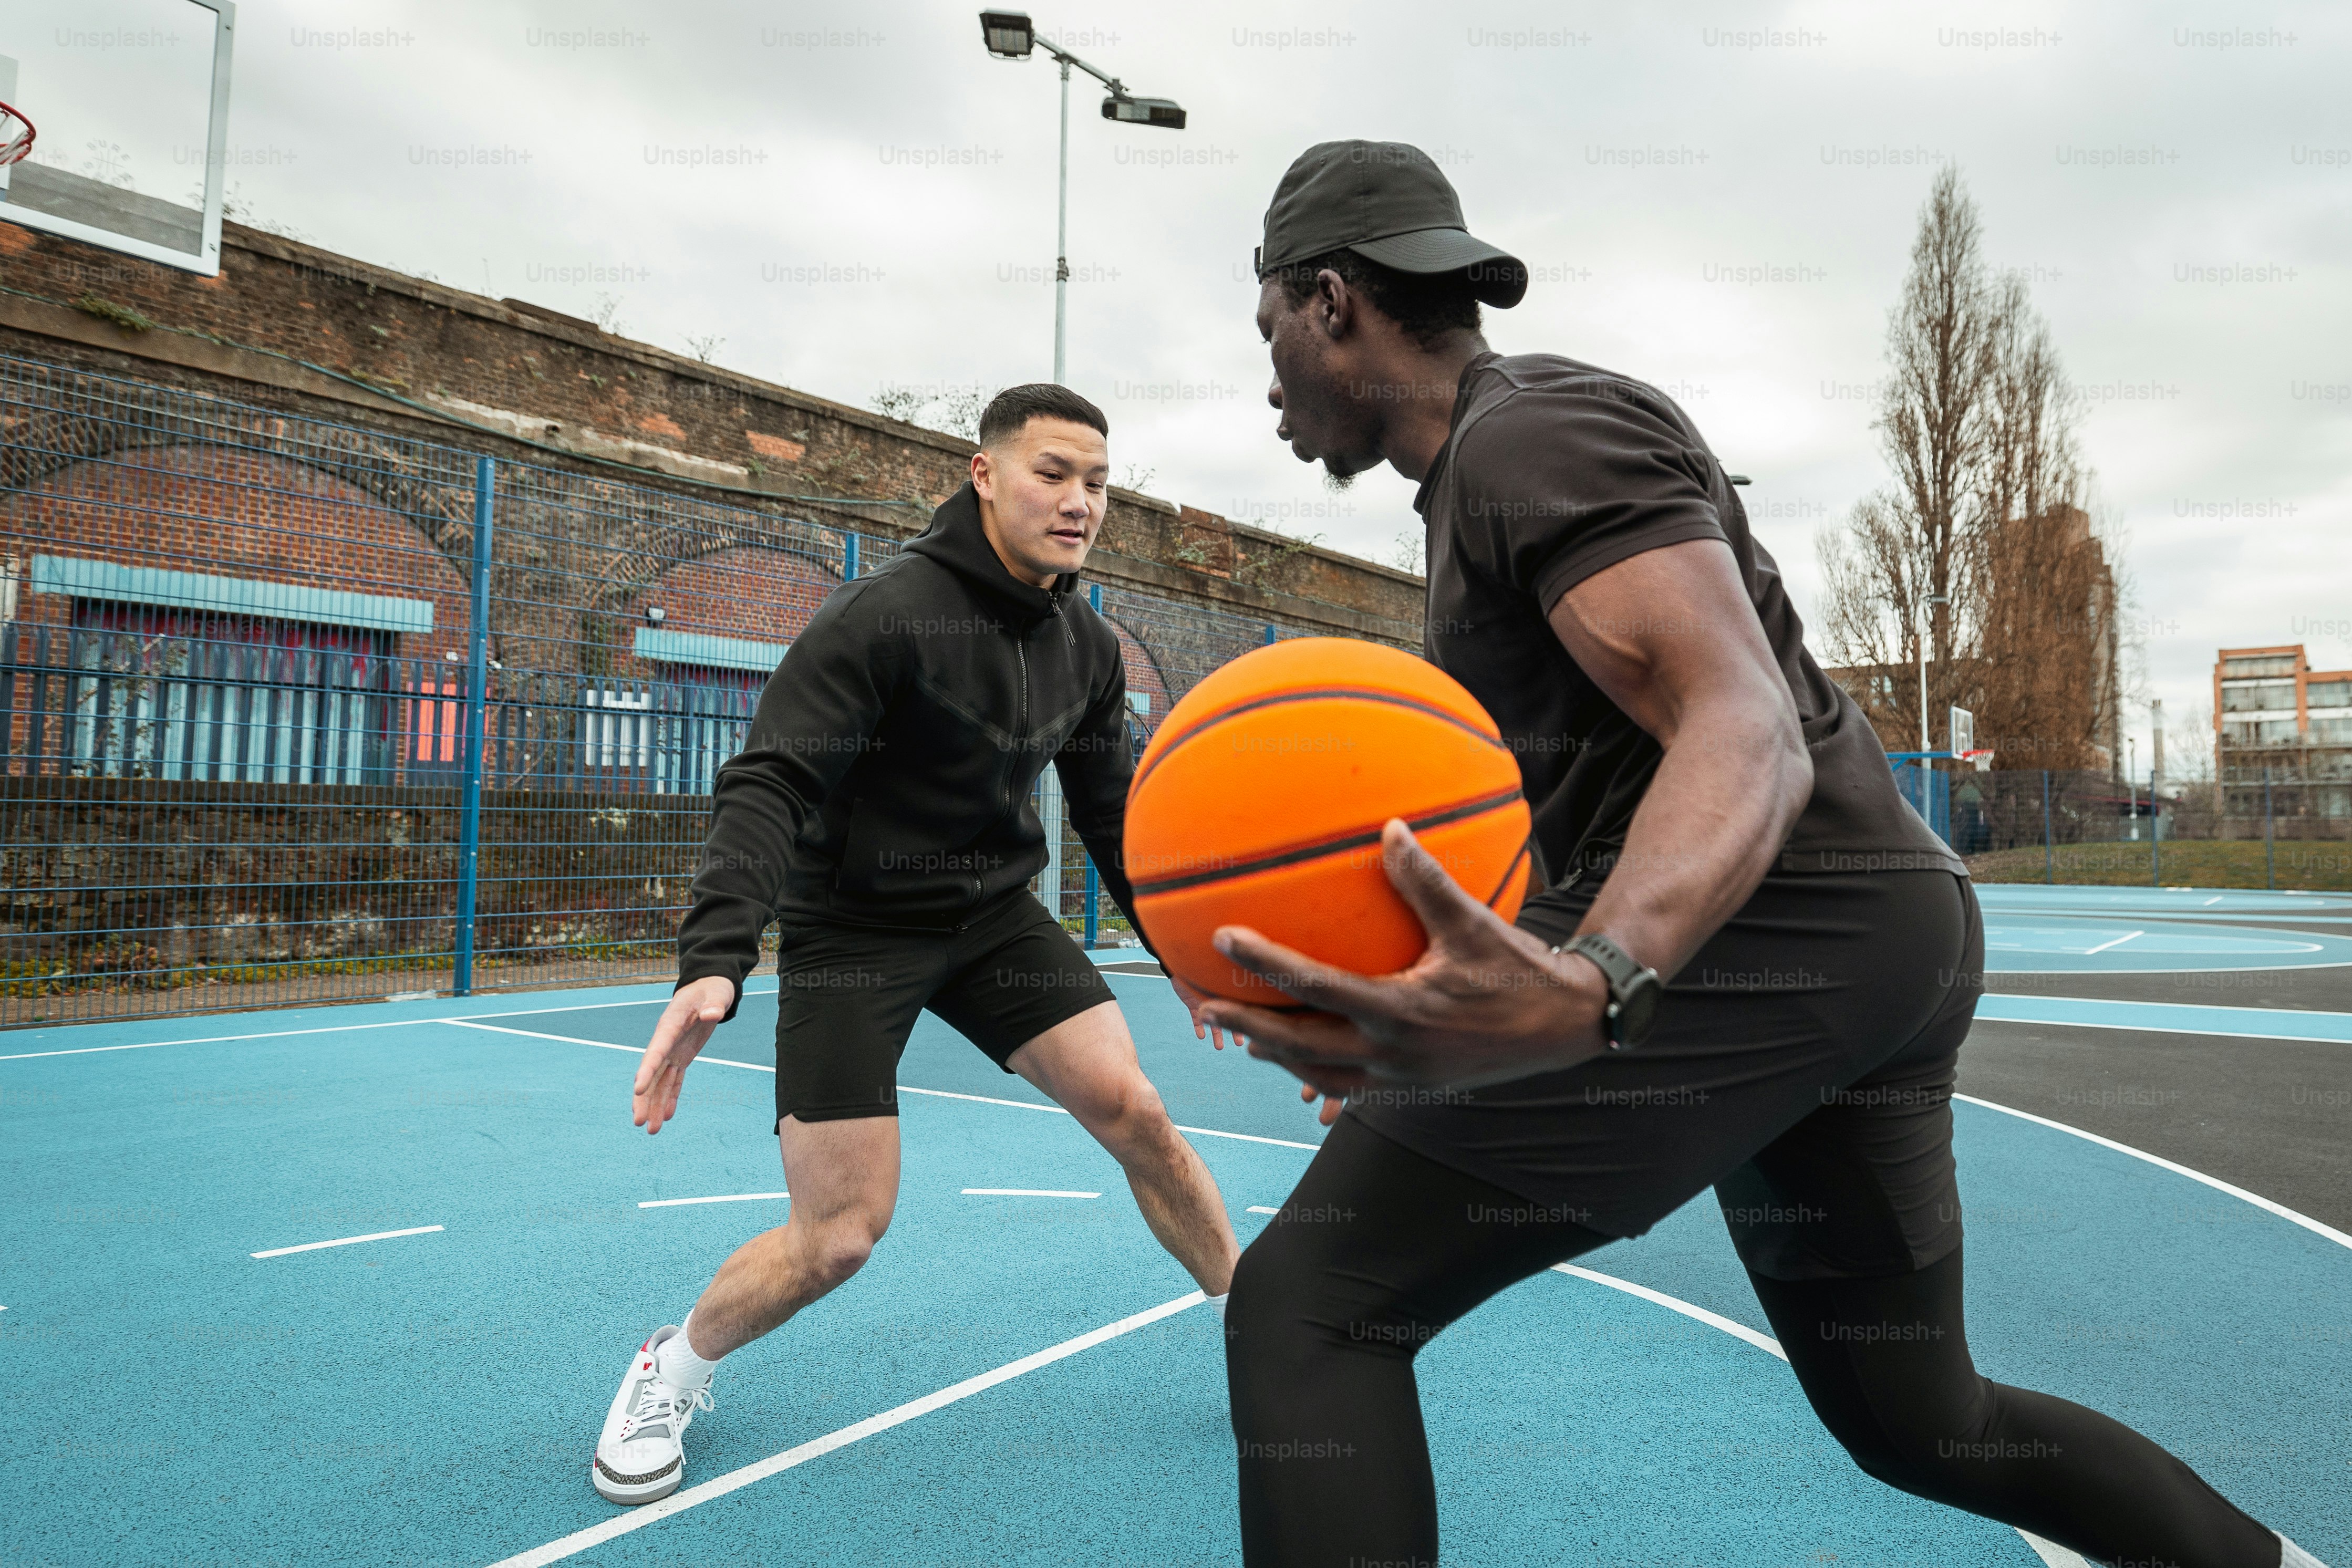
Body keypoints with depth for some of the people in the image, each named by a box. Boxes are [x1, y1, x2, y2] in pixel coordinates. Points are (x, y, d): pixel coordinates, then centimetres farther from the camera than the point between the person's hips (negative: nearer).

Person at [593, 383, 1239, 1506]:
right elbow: (770, 785, -26)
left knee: (1135, 1112, -6)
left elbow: (1115, 816, 11)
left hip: (995, 914, 5)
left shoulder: (1088, 646, 0)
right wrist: (714, 959, -39)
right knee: (839, 1235, -6)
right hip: (853, 928, -5)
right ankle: (672, 1372, 25)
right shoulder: (886, 613, -21)